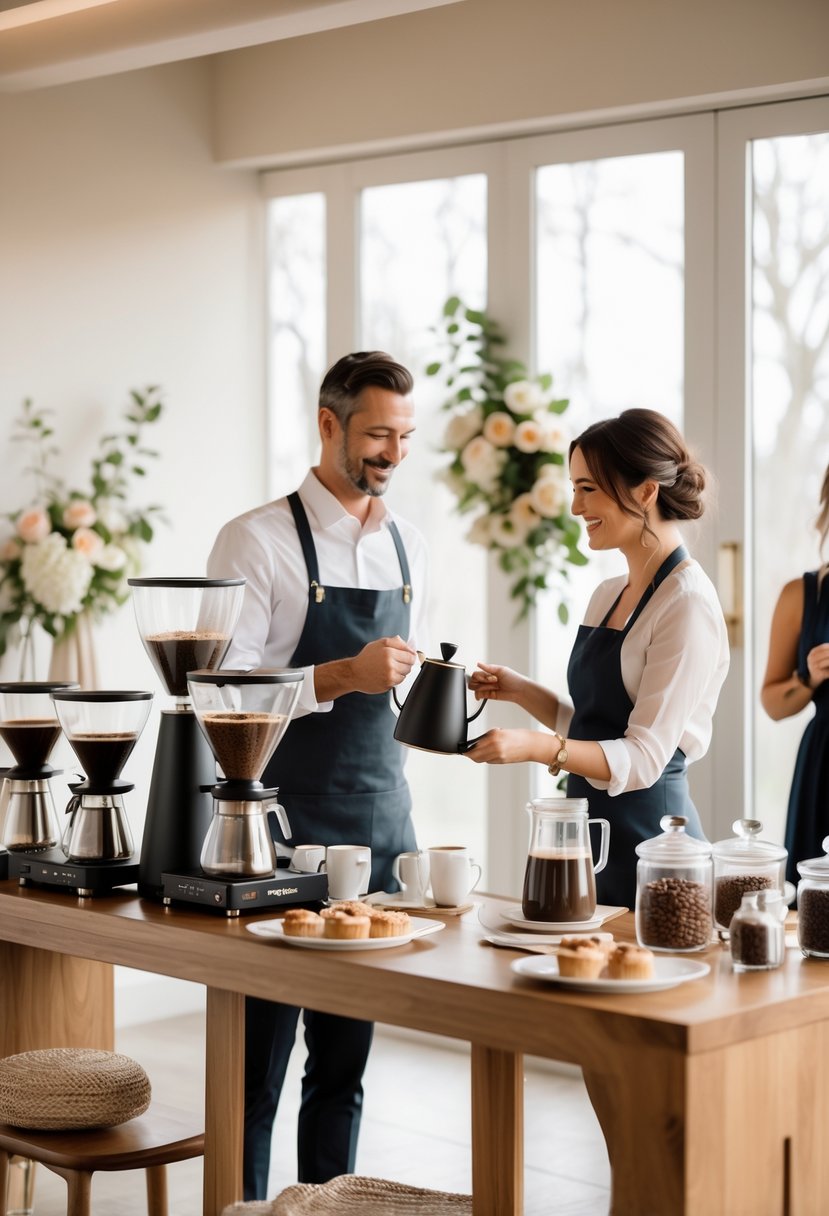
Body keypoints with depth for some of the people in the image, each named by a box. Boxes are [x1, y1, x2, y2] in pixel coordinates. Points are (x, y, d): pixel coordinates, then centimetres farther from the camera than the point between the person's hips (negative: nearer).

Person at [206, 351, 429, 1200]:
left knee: (346, 1059, 11)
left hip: (380, 823, 5)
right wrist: (343, 677, -22)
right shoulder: (258, 541, -7)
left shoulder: (408, 547, 12)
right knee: (257, 1058, 1)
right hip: (281, 821, -5)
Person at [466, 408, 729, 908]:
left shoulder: (688, 604, -15)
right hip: (591, 828, 8)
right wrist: (520, 691, 4)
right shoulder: (609, 596, 10)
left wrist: (539, 746, -31)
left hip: (647, 835, -8)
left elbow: (644, 758, -20)